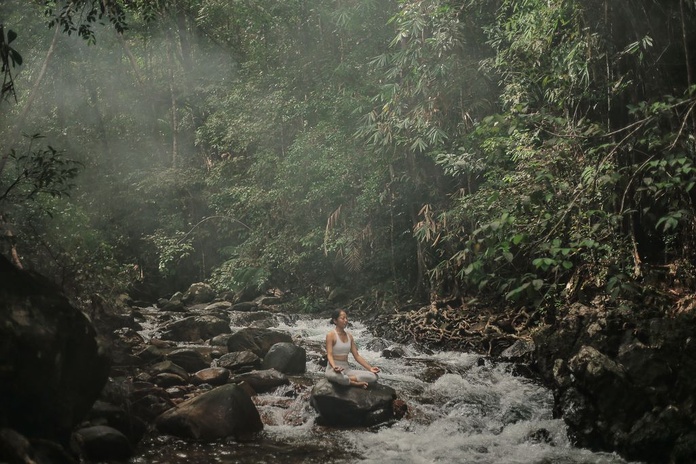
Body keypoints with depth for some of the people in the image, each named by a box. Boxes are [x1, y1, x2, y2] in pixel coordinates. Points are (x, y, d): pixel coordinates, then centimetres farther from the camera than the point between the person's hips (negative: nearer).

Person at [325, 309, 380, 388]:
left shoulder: (349, 336, 12)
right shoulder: (331, 335, -6)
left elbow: (357, 356, 12)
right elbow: (329, 355, -16)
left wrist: (370, 368, 1)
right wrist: (334, 367, -37)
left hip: (347, 368, 6)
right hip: (334, 369, -6)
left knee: (373, 377, -16)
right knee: (335, 376, -46)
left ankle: (346, 379, -20)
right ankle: (355, 383, -23)